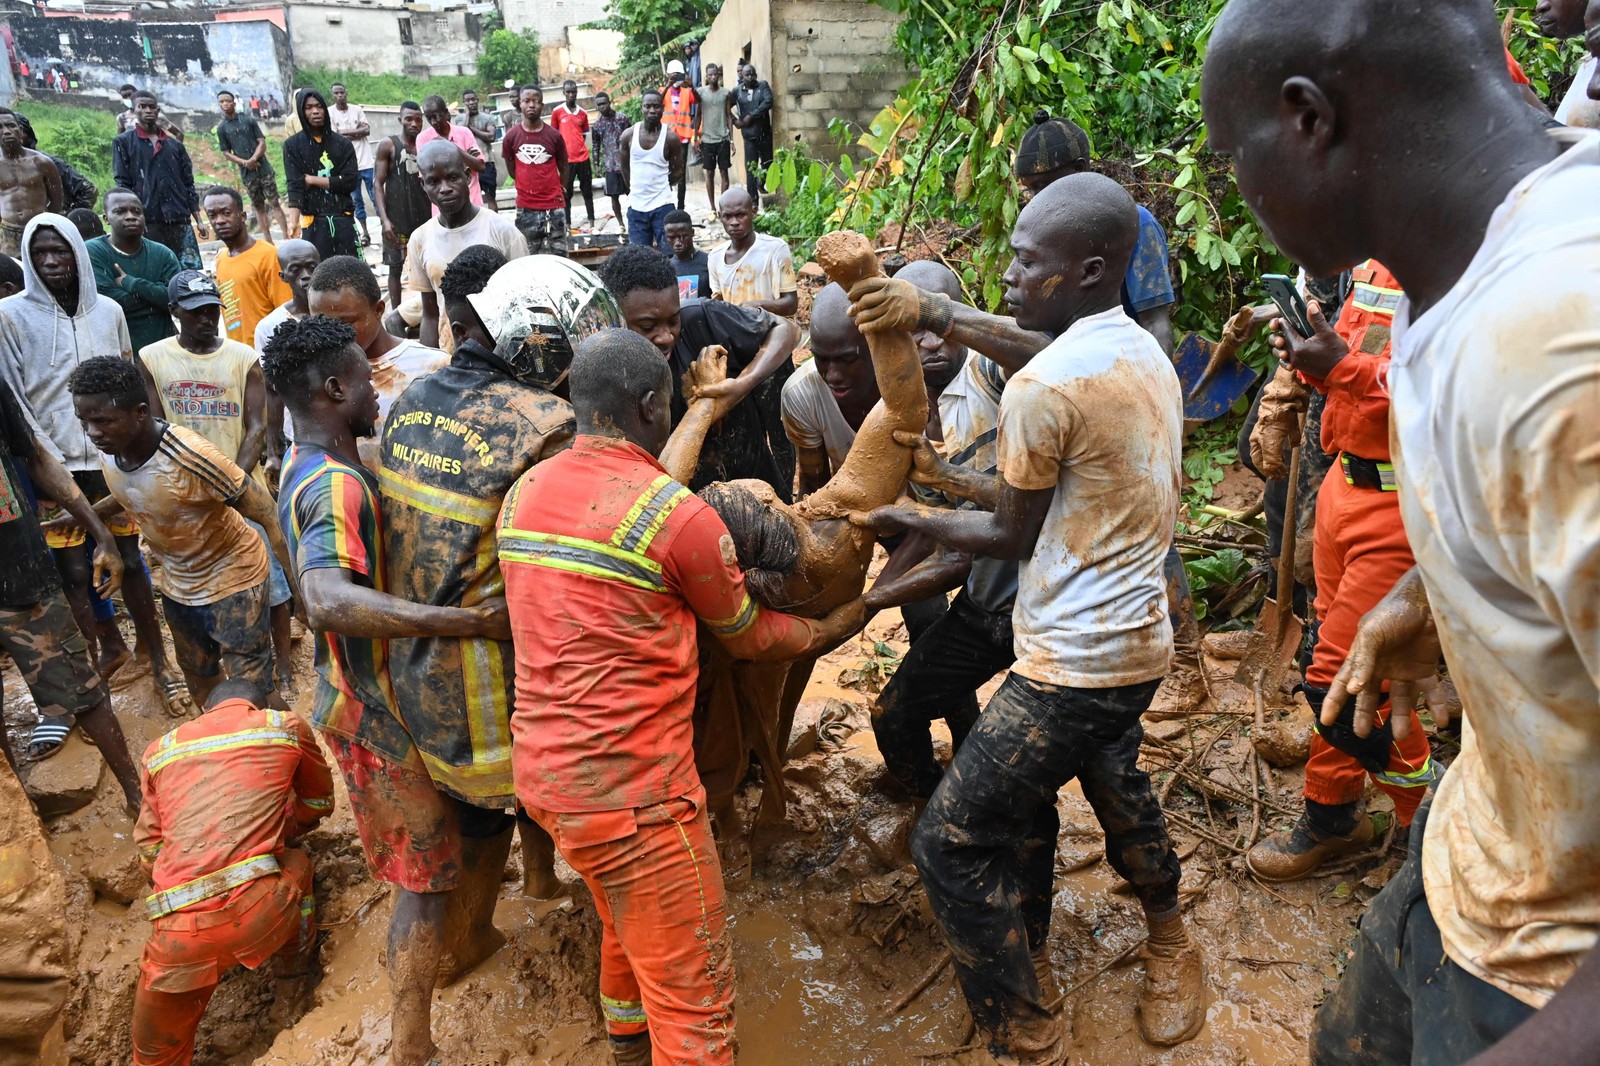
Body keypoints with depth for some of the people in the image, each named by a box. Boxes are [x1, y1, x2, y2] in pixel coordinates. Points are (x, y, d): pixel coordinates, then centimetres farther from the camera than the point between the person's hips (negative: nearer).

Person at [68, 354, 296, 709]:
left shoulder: (190, 456, -34)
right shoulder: (111, 450, -11)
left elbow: (267, 514, -28)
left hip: (232, 580, -7)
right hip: (178, 584, 8)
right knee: (201, 685, 24)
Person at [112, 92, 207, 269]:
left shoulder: (175, 145, 16)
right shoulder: (123, 142, 8)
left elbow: (188, 185, 15)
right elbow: (122, 186, 2)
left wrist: (198, 220, 8)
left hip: (180, 221, 2)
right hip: (146, 223, -2)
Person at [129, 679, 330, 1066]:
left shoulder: (159, 750, 21)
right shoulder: (287, 726, 15)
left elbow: (149, 850, 23)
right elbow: (318, 803, 29)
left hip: (177, 932, 2)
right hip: (261, 911, -2)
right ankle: (290, 988, 38)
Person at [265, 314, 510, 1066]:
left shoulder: (307, 467, 4)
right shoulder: (337, 486, -29)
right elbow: (327, 600, -46)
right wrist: (468, 621, -49)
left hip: (359, 688, 10)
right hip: (378, 708, -10)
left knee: (428, 853, 31)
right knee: (426, 876, 1)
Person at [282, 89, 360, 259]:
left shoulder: (342, 144, 8)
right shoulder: (293, 145, 4)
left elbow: (351, 181, -3)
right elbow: (294, 186, -6)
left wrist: (311, 179, -6)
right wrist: (294, 222, -21)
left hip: (343, 219, 2)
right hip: (314, 222, -2)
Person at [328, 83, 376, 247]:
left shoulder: (357, 109, 5)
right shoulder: (329, 113, -2)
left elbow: (367, 130, -3)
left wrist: (345, 132, -8)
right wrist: (358, 130, -7)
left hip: (366, 161, 1)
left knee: (376, 197, 2)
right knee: (356, 200, 6)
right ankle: (365, 232, 13)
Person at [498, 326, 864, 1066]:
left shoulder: (524, 492, 4)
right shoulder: (679, 516, -17)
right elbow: (749, 638, -2)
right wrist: (831, 629, 16)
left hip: (541, 768, 9)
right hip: (628, 789, -8)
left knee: (627, 927, 32)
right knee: (693, 999, 6)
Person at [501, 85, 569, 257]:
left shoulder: (554, 135, -5)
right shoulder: (511, 136, -4)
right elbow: (511, 169, 10)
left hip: (554, 205, -1)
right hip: (526, 207, 1)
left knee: (558, 254, 5)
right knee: (529, 255, 8)